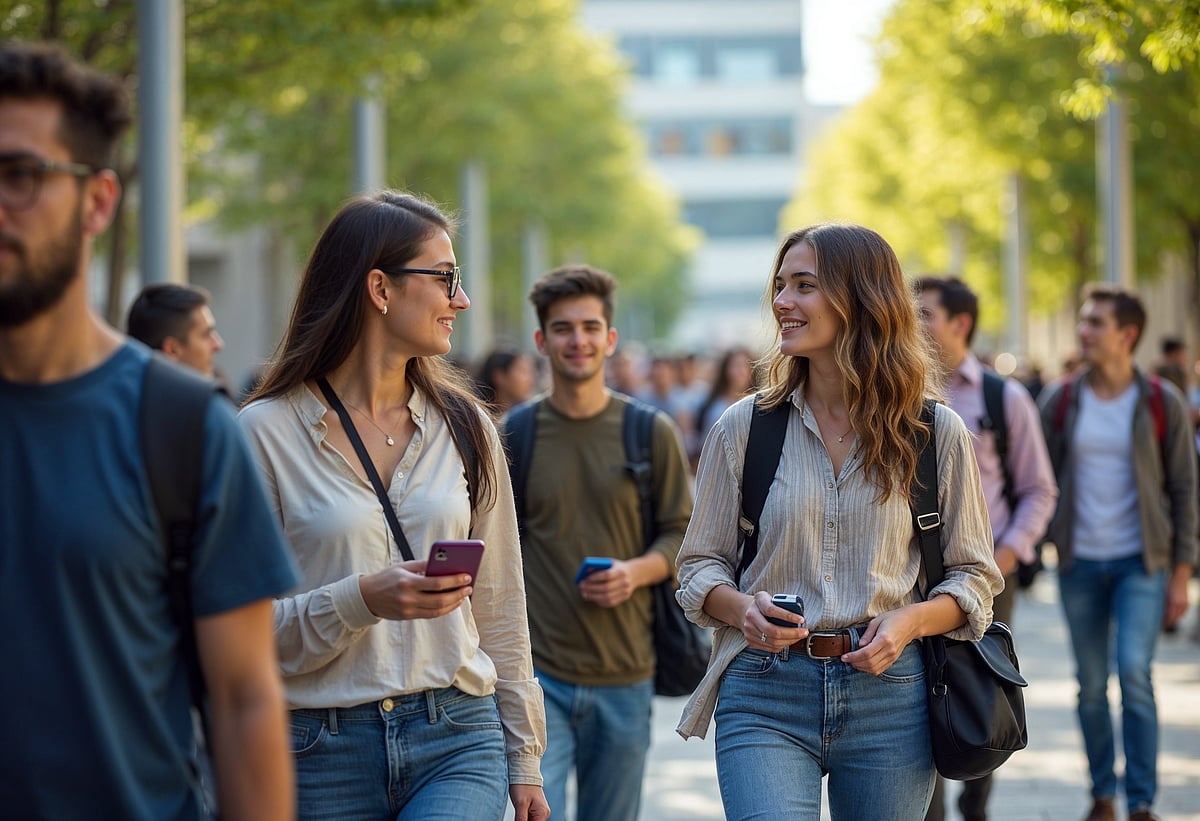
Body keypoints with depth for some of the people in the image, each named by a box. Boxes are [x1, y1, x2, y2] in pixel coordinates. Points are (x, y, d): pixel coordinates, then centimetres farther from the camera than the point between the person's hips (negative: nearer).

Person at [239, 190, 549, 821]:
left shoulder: (463, 426, 10)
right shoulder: (267, 432, -3)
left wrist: (523, 758, 14)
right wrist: (361, 601, -20)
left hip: (457, 743, 2)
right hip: (325, 752, -2)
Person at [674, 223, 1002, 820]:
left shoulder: (937, 433, 2)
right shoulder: (742, 428, 4)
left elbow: (974, 575, 8)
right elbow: (700, 565, 9)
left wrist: (911, 621, -12)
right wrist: (743, 609, -13)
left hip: (889, 693, 1)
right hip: (765, 696, 0)